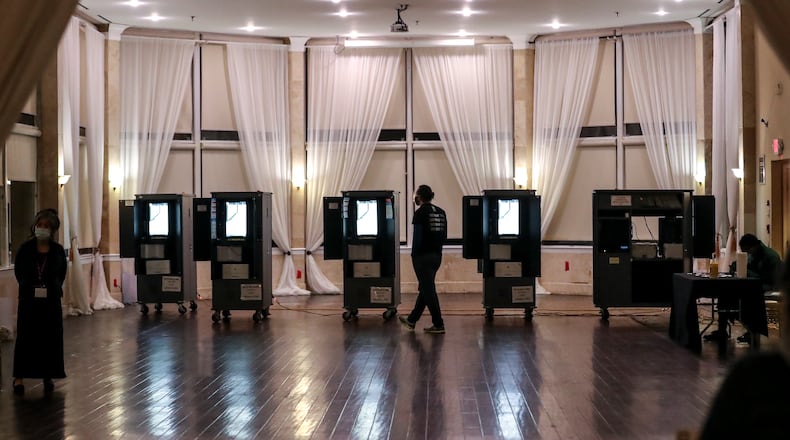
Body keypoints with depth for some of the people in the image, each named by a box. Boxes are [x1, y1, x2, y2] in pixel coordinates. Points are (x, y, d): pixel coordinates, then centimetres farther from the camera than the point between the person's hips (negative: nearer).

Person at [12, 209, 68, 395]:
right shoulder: (25, 249, -5)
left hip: (51, 300, 1)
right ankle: (19, 376, 8)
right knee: (26, 337, 0)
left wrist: (54, 288, 3)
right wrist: (28, 287, 5)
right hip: (29, 300, -1)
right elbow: (18, 271, 8)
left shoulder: (58, 250, -2)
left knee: (51, 338, 5)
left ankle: (48, 376, 16)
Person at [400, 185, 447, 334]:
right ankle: (412, 320, 28)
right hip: (437, 255, 8)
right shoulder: (441, 212, 8)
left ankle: (438, 324, -1)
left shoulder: (420, 213, -13)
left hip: (423, 256, -8)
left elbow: (417, 236, -15)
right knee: (425, 288, 16)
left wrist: (414, 254, -4)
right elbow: (444, 235, 10)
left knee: (428, 289, -1)